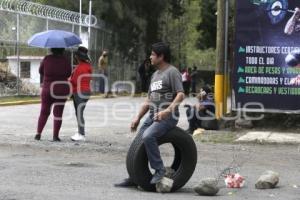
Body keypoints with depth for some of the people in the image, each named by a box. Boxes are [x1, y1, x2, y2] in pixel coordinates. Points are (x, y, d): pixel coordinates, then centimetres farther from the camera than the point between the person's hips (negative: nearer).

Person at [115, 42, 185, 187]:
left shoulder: (172, 72, -5)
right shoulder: (155, 75, 22)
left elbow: (180, 95, -16)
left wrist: (167, 110, -29)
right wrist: (138, 118, 17)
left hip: (167, 116, -9)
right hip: (153, 116, 9)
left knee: (148, 136, -30)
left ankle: (159, 170, -18)